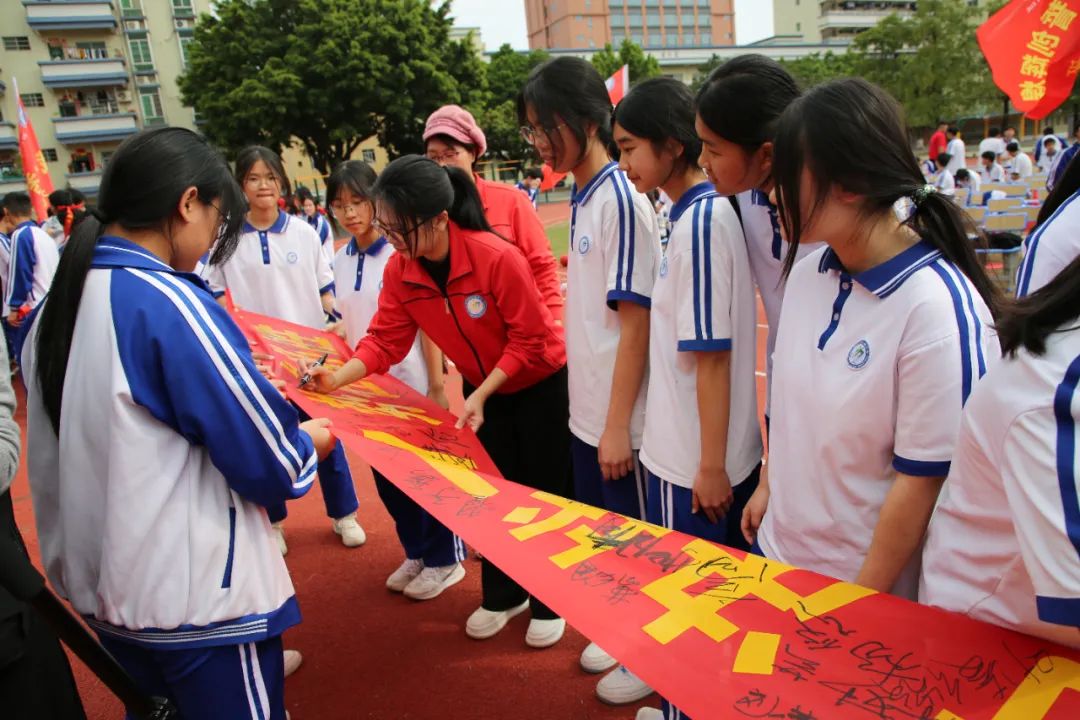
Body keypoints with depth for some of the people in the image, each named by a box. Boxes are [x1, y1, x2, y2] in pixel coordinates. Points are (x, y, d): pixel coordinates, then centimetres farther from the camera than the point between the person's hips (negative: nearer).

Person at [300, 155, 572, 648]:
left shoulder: (496, 258, -30)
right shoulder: (399, 271, -13)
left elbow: (529, 340, -24)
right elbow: (386, 339, -11)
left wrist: (481, 394, -28)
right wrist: (338, 377, -26)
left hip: (541, 382, -5)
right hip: (481, 389, 5)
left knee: (544, 493, 7)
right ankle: (502, 595, 34)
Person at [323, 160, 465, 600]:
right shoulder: (341, 261, 5)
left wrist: (436, 385, -13)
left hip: (411, 384, -6)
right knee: (385, 474, 15)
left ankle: (444, 560, 25)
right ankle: (416, 553, 35)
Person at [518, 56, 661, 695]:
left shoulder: (622, 199, -17)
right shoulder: (583, 196, 7)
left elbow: (636, 322, -19)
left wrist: (617, 425, -17)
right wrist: (594, 413, 15)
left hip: (622, 420, -8)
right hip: (587, 407, 8)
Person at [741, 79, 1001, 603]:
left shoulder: (939, 309, -24)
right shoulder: (806, 274, -5)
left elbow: (922, 481, -19)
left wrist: (860, 602, -12)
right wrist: (768, 485, 12)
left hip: (861, 582, -6)